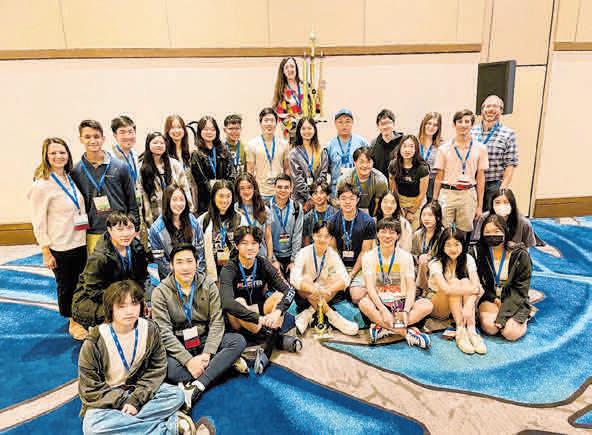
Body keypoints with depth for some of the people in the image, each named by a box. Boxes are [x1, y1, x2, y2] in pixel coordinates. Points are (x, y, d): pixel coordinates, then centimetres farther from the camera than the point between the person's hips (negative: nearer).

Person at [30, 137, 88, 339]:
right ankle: (72, 322, 29)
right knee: (66, 286, 11)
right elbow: (39, 223, -11)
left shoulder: (70, 178, 6)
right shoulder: (42, 185, -13)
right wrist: (46, 252, -11)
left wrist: (86, 237, 12)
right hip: (60, 247, -6)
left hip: (79, 243, 6)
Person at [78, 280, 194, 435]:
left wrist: (136, 399, -16)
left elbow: (157, 369, -5)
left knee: (176, 395, -18)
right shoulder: (95, 342, -17)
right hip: (108, 400, -1)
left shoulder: (150, 330, -10)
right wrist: (122, 402, -18)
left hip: (140, 392, 2)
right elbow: (90, 387, -12)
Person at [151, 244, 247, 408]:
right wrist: (188, 360, -25)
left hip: (205, 340, 3)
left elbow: (217, 322, -7)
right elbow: (164, 332, -14)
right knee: (168, 367, -34)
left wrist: (207, 354, -22)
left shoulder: (209, 285, -2)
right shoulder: (161, 292, -8)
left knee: (238, 340, -22)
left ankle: (197, 386, -30)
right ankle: (224, 363, -20)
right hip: (177, 346, -2)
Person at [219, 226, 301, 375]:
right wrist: (258, 318, -42)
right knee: (239, 302, -33)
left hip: (260, 311, 3)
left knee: (279, 296, -22)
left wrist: (277, 311, -37)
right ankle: (278, 339, -27)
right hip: (239, 322, -3)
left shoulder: (263, 264, -8)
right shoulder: (229, 269, -18)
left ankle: (267, 347, -33)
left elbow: (289, 290, -18)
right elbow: (227, 303, -35)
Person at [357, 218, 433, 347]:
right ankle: (406, 332, -27)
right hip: (379, 302, -1)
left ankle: (382, 327, -27)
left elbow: (411, 287, -7)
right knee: (364, 303, -35)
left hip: (401, 301, 2)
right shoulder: (369, 256, -2)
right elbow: (370, 287, -13)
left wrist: (405, 311, -25)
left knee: (427, 305, -26)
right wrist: (383, 310, -28)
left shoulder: (405, 256, 2)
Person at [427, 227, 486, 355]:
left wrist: (468, 306, -39)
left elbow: (476, 285, -23)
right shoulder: (436, 263, -18)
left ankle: (471, 331, -33)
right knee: (454, 282, -30)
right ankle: (460, 332, -35)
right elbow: (445, 288, -36)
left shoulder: (468, 259, -8)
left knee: (465, 282, -26)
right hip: (436, 306, -3)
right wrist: (474, 289, -33)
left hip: (459, 305, 3)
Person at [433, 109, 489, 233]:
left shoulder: (480, 148, 5)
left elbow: (480, 178, 6)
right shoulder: (444, 149, 4)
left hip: (468, 195, 1)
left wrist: (479, 205, 5)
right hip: (447, 194, 0)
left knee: (466, 231, 5)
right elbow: (439, 177, 6)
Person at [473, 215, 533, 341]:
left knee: (510, 333, -21)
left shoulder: (520, 254, -11)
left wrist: (503, 313, -18)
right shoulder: (480, 252, -5)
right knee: (489, 326, -26)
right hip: (489, 298, 1)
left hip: (514, 301, -1)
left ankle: (523, 319, 10)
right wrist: (494, 299, -14)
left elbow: (521, 288, -10)